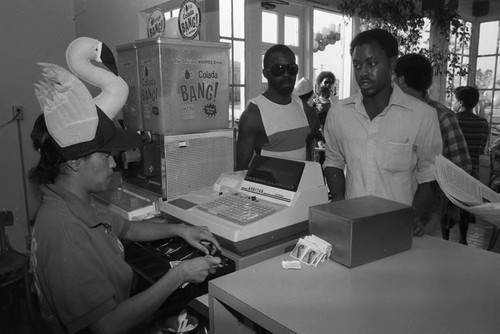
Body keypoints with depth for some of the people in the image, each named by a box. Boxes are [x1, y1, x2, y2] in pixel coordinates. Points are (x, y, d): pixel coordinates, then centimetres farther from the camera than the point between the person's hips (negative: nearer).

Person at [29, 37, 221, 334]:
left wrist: (180, 230, 3)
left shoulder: (77, 205, -1)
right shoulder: (64, 233, -32)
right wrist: (178, 276, -24)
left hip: (125, 310, 8)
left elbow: (126, 229, 15)